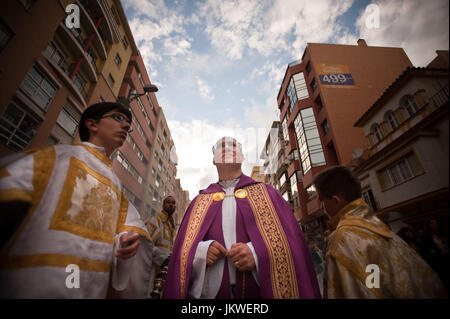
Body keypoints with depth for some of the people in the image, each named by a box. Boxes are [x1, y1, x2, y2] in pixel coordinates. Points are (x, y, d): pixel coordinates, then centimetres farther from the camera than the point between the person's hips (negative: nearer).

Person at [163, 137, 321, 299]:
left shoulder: (265, 192, 1)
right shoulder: (201, 200, 5)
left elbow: (290, 238, -6)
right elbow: (183, 246, 3)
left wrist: (257, 253, -22)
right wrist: (200, 251, -18)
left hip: (260, 291, 0)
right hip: (209, 292, 2)